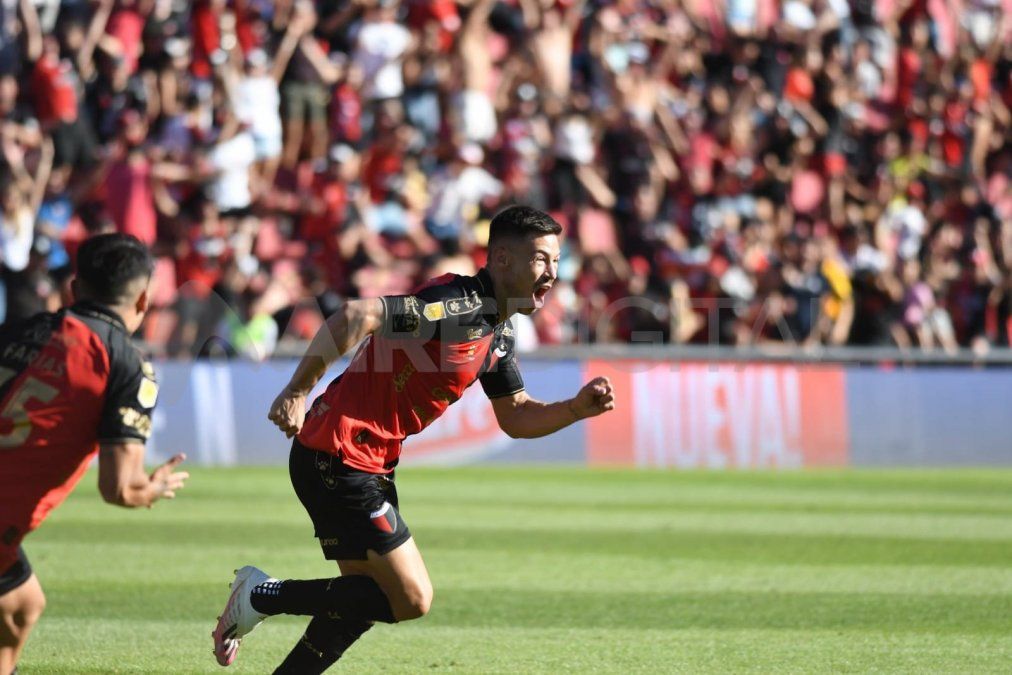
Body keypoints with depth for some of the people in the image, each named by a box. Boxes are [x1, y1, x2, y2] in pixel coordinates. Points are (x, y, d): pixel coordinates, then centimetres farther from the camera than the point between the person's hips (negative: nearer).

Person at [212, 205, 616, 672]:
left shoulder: (499, 332, 11)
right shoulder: (457, 305, -20)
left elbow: (517, 418, 19)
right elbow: (356, 317, -31)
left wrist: (578, 408, 1)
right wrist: (298, 393, -31)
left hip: (369, 465, 10)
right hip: (337, 456, -10)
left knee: (367, 596, 16)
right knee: (411, 597, -8)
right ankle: (261, 596, 1)